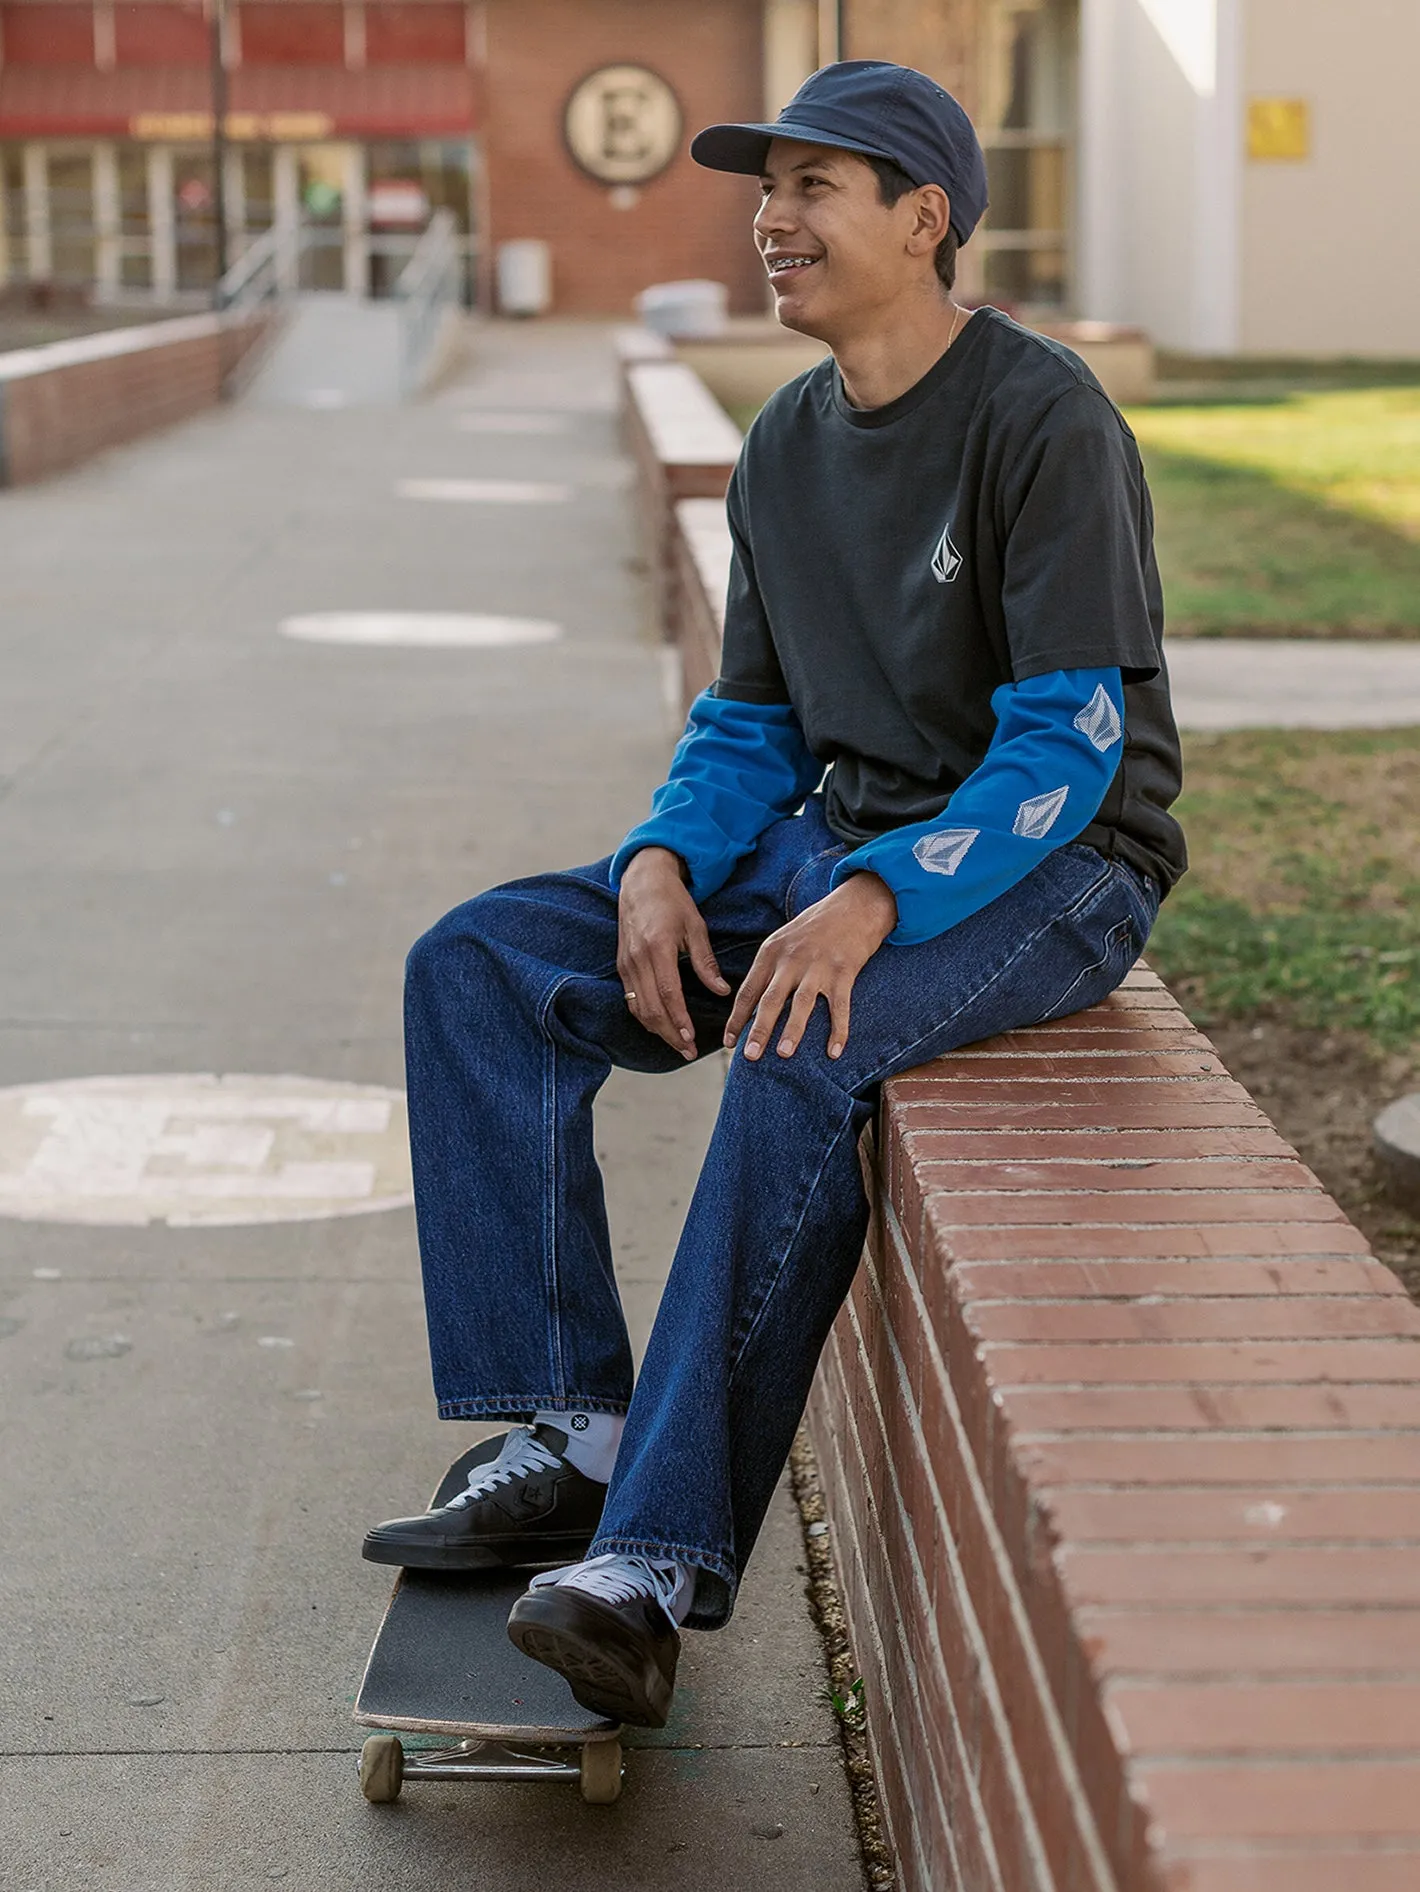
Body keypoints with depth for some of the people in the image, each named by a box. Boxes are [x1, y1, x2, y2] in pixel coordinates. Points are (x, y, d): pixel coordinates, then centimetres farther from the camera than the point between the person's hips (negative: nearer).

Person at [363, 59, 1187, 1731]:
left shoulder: (1044, 422, -14)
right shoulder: (786, 448, 10)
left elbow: (1068, 746, -20)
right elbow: (752, 725, 14)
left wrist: (874, 902, -33)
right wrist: (662, 860, -8)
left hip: (1051, 875, -7)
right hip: (838, 846, 8)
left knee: (803, 1058, -37)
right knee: (477, 970, -9)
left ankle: (660, 1560, -33)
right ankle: (571, 1435, -12)